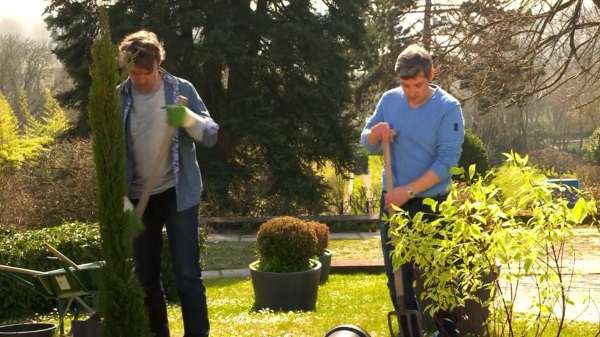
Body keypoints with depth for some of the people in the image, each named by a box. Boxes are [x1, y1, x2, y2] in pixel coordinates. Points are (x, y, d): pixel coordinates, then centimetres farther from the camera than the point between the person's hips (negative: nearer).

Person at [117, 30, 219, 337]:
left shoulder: (181, 89, -5)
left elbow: (212, 135, -7)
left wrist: (188, 119, -28)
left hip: (178, 194, -3)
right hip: (138, 198, 3)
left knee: (187, 275, -6)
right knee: (145, 277, 10)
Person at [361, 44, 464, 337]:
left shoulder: (448, 108, -12)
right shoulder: (389, 100, 1)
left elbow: (447, 161, -17)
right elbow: (367, 144, 8)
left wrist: (408, 191, -21)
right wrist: (375, 133, -17)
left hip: (430, 205, -4)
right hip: (392, 202, 5)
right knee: (397, 278, 10)